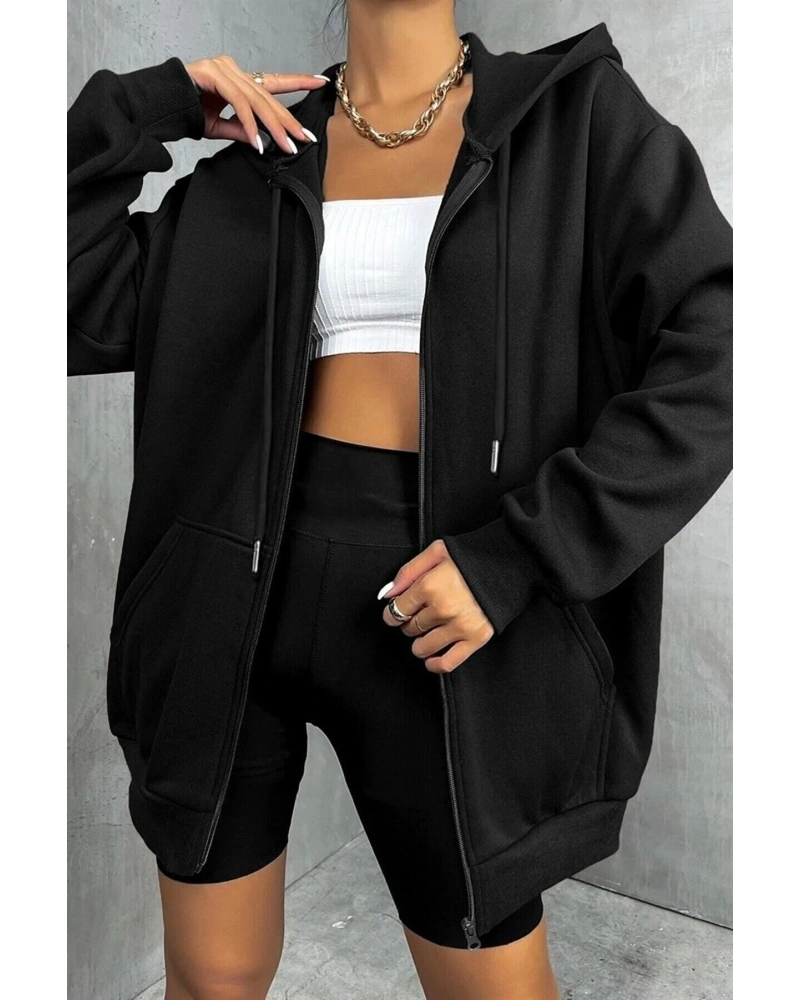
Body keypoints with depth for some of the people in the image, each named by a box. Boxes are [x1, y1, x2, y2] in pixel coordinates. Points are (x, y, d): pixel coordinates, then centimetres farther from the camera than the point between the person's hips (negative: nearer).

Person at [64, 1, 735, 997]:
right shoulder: (263, 150, 10)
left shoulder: (578, 112, 4)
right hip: (243, 585, 3)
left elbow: (711, 365, -7)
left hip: (432, 596, -1)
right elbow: (73, 312, 5)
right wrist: (143, 109, 2)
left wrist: (513, 556, -15)